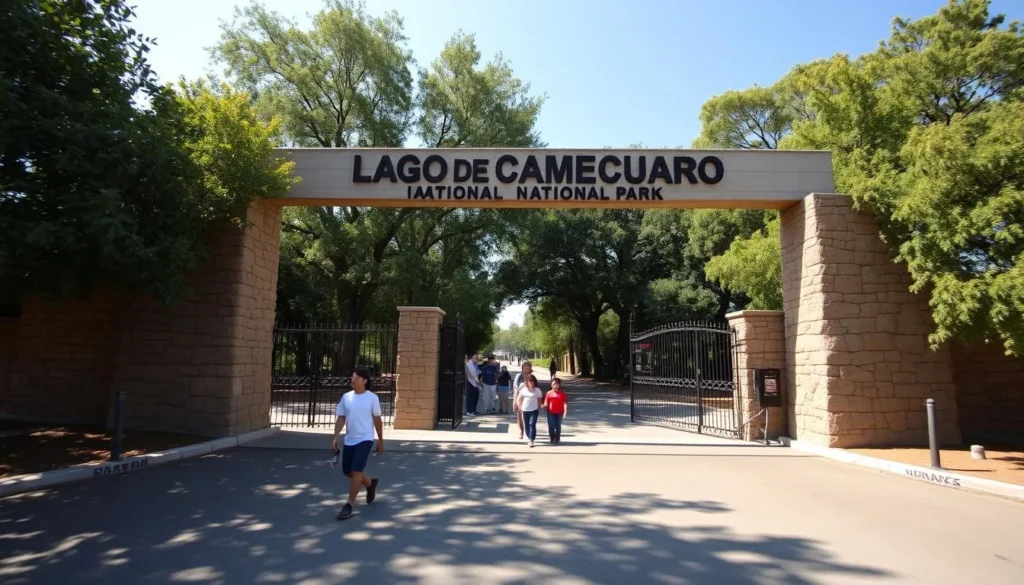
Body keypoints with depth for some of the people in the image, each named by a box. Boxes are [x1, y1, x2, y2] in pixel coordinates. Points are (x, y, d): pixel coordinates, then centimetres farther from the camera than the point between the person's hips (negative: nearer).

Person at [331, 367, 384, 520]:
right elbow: (341, 418, 5)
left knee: (356, 471, -13)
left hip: (365, 439, -5)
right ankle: (370, 483, 39)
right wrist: (335, 437, -8)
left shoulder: (372, 398, -6)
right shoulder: (346, 397, 2)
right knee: (347, 471, 12)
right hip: (349, 440, 5)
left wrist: (381, 441, 5)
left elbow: (377, 420, 1)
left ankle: (349, 505, -1)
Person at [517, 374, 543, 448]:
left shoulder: (537, 390, -4)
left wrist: (539, 408, 0)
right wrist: (520, 407, 7)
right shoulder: (523, 389, 3)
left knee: (532, 424, -12)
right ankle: (529, 437, 29)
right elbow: (520, 399, 11)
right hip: (525, 410, 3)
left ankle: (531, 440, -13)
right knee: (526, 425, 10)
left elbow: (539, 400, 1)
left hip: (534, 410, -3)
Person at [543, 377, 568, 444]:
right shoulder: (549, 393, -1)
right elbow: (546, 403, 0)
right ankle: (552, 439, 17)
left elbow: (565, 403, -5)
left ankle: (557, 439, 23)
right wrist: (543, 406, -22)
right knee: (551, 426, 1)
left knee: (558, 426, 8)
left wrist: (565, 411, -16)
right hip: (551, 413, 0)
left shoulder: (562, 393, -2)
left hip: (559, 413, 0)